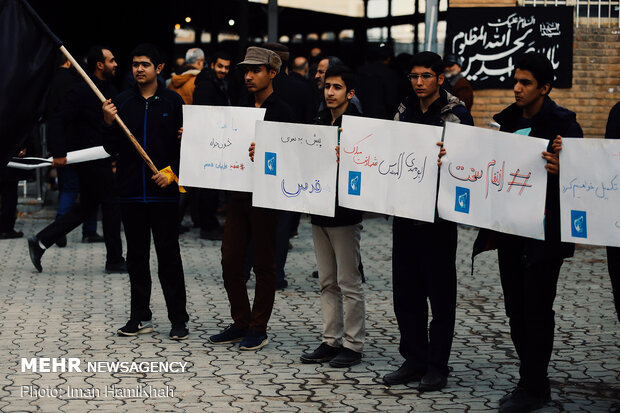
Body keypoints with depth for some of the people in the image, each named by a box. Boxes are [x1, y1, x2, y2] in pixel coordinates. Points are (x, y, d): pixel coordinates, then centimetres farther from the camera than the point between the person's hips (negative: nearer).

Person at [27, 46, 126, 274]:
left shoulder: (110, 89, 13)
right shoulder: (81, 91, -15)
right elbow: (58, 121, -19)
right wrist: (59, 153, -26)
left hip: (102, 158, 9)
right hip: (89, 159, -9)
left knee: (86, 207, 13)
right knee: (111, 204, -2)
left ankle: (41, 242, 18)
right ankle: (114, 260, 10)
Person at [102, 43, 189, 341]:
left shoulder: (173, 101, 1)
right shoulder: (122, 102, 7)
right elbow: (112, 149, 7)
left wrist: (172, 173, -11)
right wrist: (108, 124, -10)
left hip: (163, 192, -3)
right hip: (131, 191, 3)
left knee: (168, 254, -2)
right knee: (136, 255, 9)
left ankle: (178, 319, 5)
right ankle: (140, 317, 18)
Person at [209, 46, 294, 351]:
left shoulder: (281, 112, -7)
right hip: (238, 192, 7)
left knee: (263, 263, 3)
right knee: (230, 260, 7)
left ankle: (258, 329, 12)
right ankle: (240, 323, 19)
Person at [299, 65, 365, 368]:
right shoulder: (319, 121, 12)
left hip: (345, 213, -7)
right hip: (319, 211, 7)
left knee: (349, 283, -1)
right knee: (328, 283, 13)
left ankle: (353, 344, 8)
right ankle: (331, 341, 20)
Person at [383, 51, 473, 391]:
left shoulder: (456, 114, -6)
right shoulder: (404, 111, 12)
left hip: (438, 215, -6)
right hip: (405, 212, 6)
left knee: (440, 292, 3)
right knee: (406, 290, 10)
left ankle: (436, 366, 11)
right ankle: (414, 360, 21)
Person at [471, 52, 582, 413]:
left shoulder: (563, 123, -10)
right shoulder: (508, 120, 11)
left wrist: (560, 170, -36)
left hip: (544, 231, -7)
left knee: (536, 310, -1)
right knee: (516, 308, 12)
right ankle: (534, 383, 24)